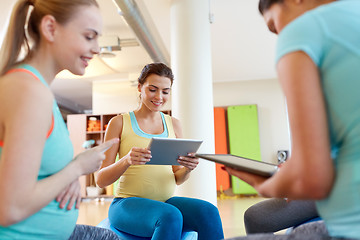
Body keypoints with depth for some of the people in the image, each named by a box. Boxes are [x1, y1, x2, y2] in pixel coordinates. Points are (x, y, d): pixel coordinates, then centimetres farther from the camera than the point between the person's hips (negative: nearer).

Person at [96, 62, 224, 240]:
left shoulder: (173, 124, 12)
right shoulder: (120, 122, 1)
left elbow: (178, 179, 13)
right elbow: (101, 180, -3)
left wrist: (188, 168, -11)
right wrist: (126, 160, -23)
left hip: (166, 201, 4)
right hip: (128, 203, -3)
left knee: (208, 211, -27)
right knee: (171, 216, -35)